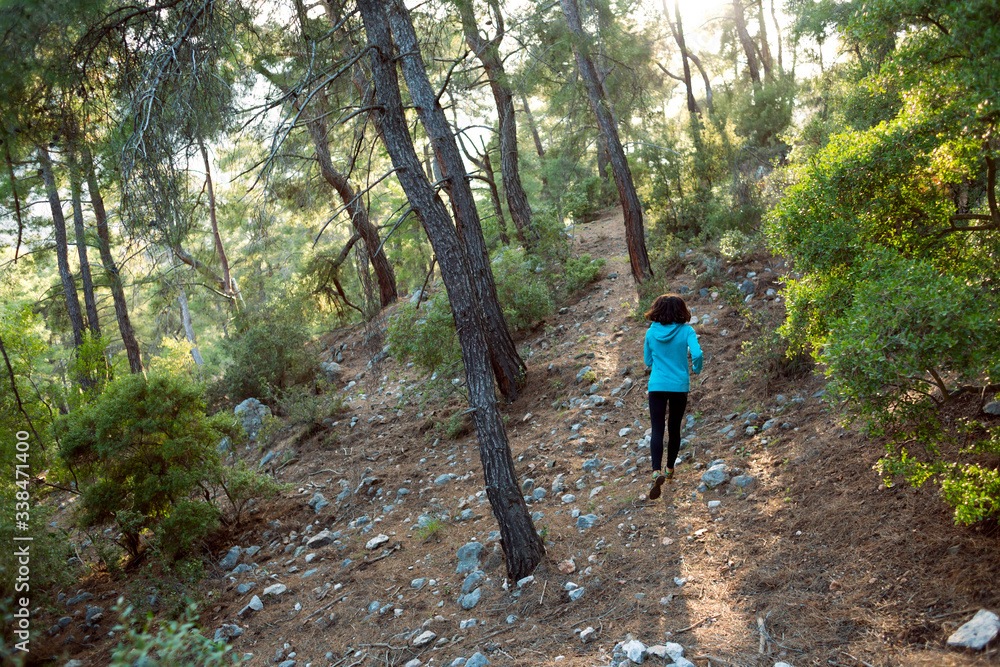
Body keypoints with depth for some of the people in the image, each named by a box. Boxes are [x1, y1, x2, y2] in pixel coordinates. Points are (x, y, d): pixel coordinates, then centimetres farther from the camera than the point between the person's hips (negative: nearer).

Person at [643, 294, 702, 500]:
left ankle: (657, 471, -24)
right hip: (680, 386, 0)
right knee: (674, 429, 17)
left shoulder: (651, 332, -1)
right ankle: (670, 469, 31)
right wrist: (697, 368, 2)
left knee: (657, 431, -4)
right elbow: (697, 354, -18)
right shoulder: (686, 331, -6)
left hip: (657, 386, 0)